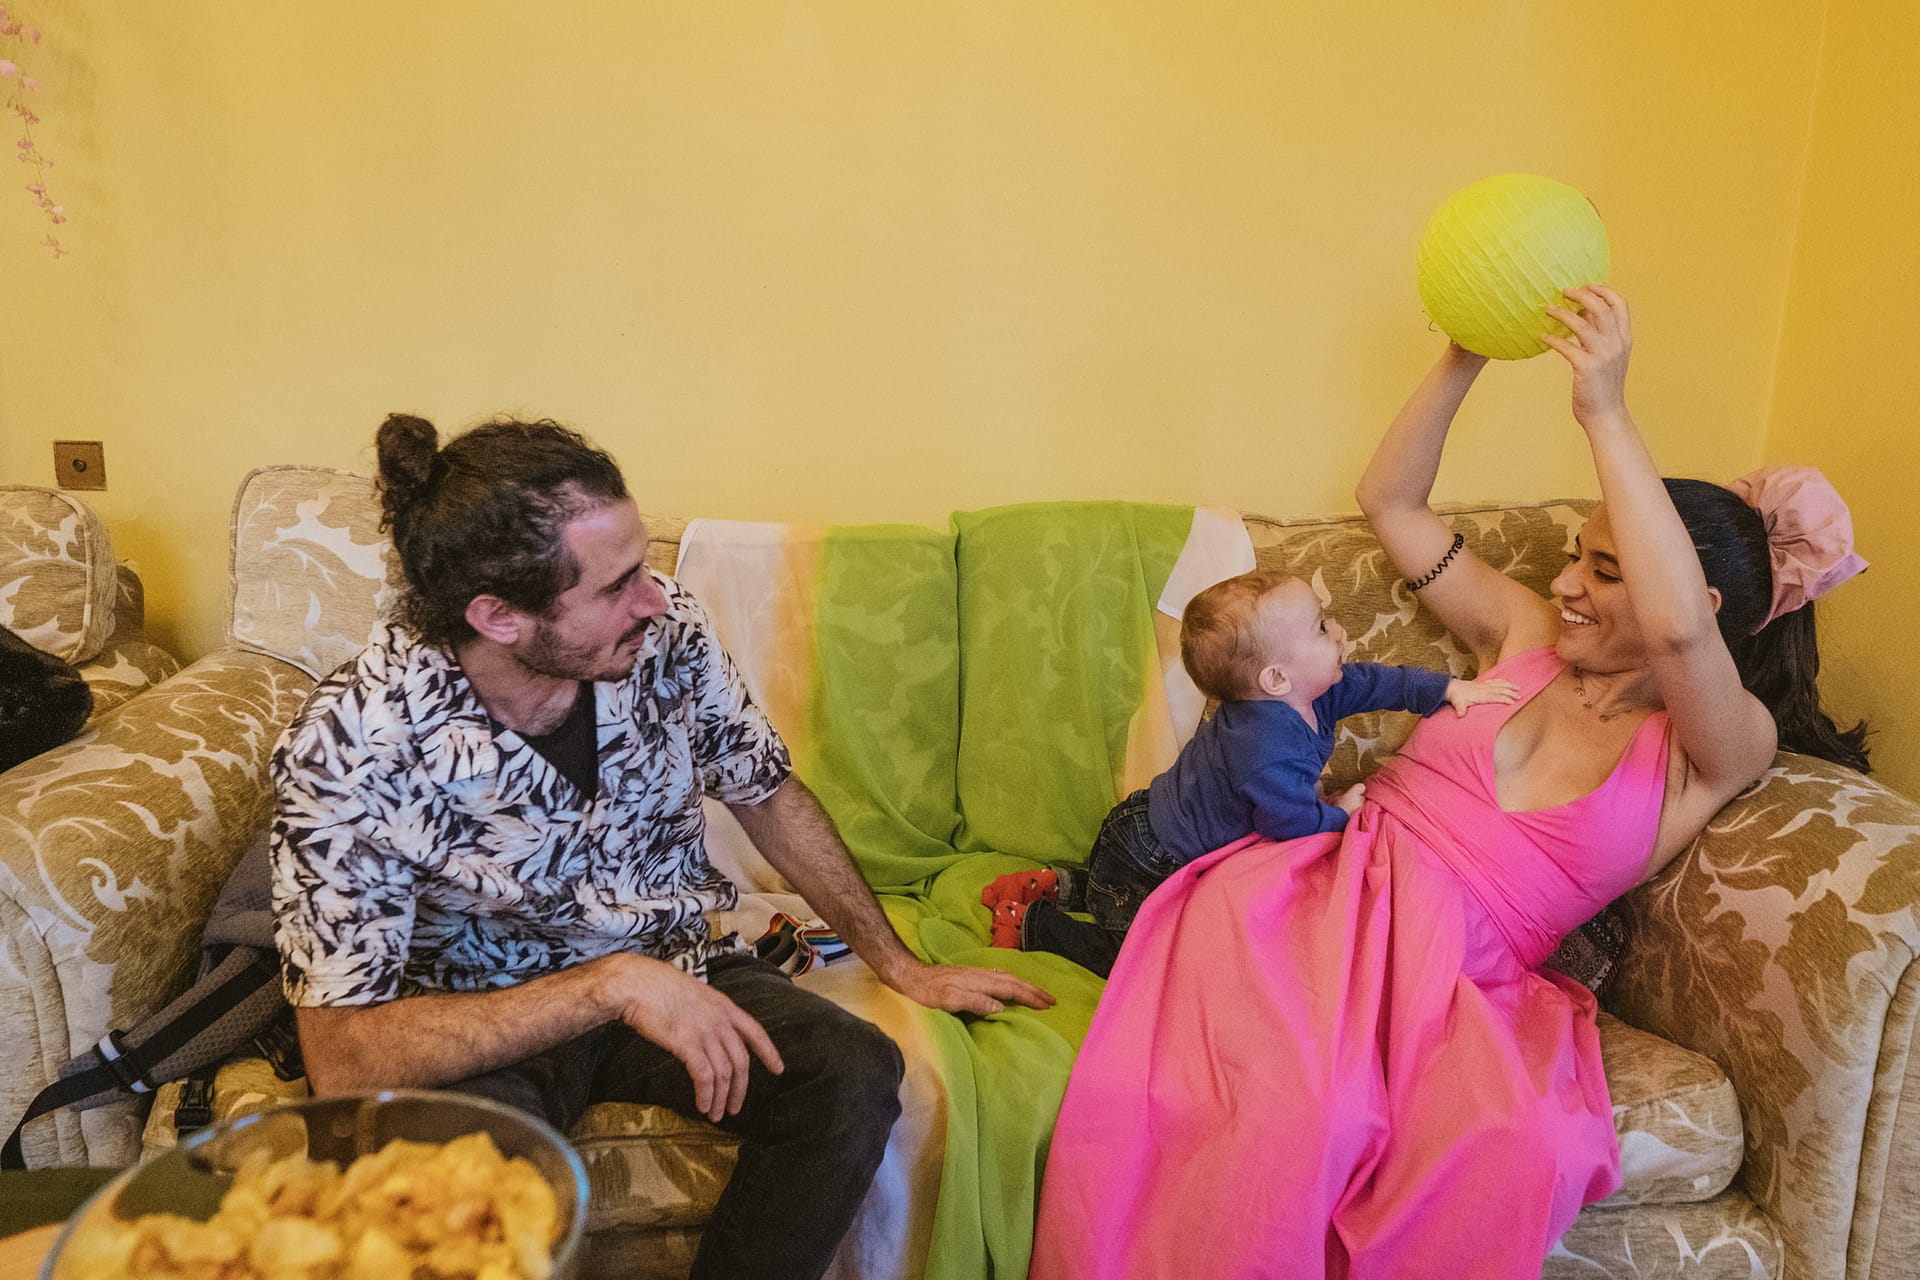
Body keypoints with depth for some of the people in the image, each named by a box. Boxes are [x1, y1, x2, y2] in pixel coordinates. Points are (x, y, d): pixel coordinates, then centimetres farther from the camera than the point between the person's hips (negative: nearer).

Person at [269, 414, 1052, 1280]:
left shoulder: (666, 632, -15)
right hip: (487, 1021, -3)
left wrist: (900, 966, 5)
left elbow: (767, 796, 3)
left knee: (854, 1075, -24)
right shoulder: (348, 746, -25)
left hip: (673, 969, 3)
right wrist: (611, 984, -32)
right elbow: (342, 1059, -25)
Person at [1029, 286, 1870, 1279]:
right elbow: (1390, 500, 22)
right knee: (1288, 1109, -32)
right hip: (1321, 890, 2)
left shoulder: (1728, 744, 7)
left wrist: (1606, 414, -16)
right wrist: (1464, 358, 9)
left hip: (1454, 971, -1)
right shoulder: (1525, 634, 20)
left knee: (1520, 1151, -35)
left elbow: (1677, 628, -17)